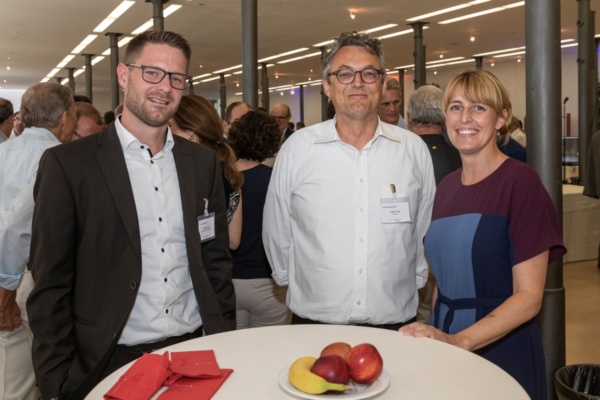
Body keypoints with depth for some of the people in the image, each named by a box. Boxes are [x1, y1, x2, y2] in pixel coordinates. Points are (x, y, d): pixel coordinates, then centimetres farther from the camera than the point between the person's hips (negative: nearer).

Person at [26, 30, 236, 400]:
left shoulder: (203, 162, 4)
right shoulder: (67, 164, -7)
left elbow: (217, 262, 8)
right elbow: (51, 286, -6)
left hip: (194, 354, 3)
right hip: (109, 365, -3)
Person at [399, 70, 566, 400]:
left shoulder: (520, 182, -12)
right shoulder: (447, 186, 6)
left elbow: (529, 297, -16)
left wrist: (459, 340, -27)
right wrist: (433, 334, 2)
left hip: (500, 348, -5)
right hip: (444, 343, 5)